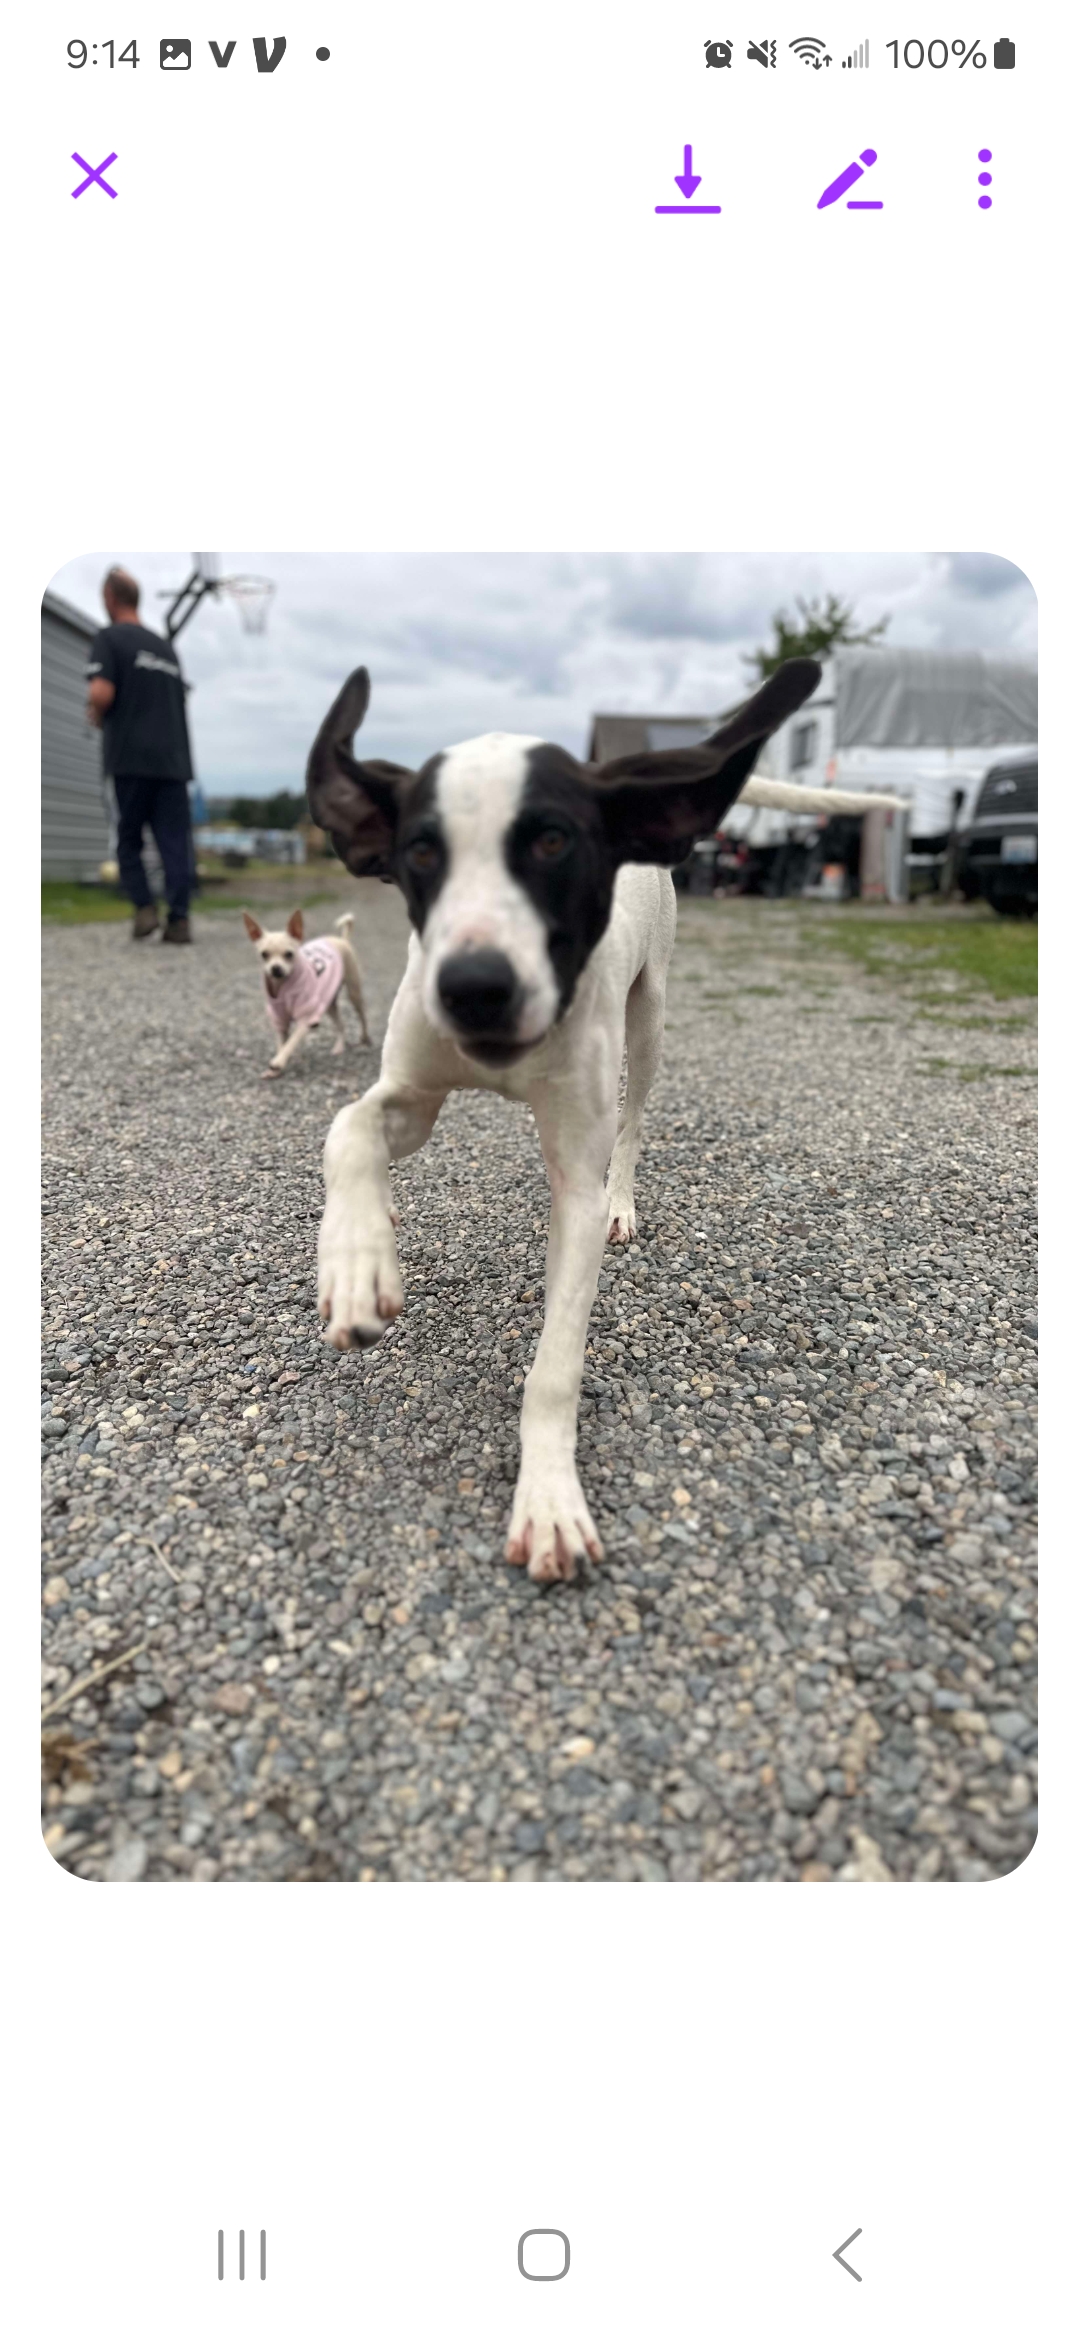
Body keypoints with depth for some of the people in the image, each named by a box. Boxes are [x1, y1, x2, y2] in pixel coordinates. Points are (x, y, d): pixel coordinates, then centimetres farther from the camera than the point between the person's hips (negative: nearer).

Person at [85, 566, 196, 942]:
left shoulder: (109, 638, -1)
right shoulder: (165, 646, 17)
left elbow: (102, 694, -13)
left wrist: (96, 716, 6)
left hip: (130, 756, -4)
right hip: (173, 757, 4)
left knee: (128, 838, 8)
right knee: (175, 841, 0)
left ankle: (145, 907, -4)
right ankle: (179, 919, -6)